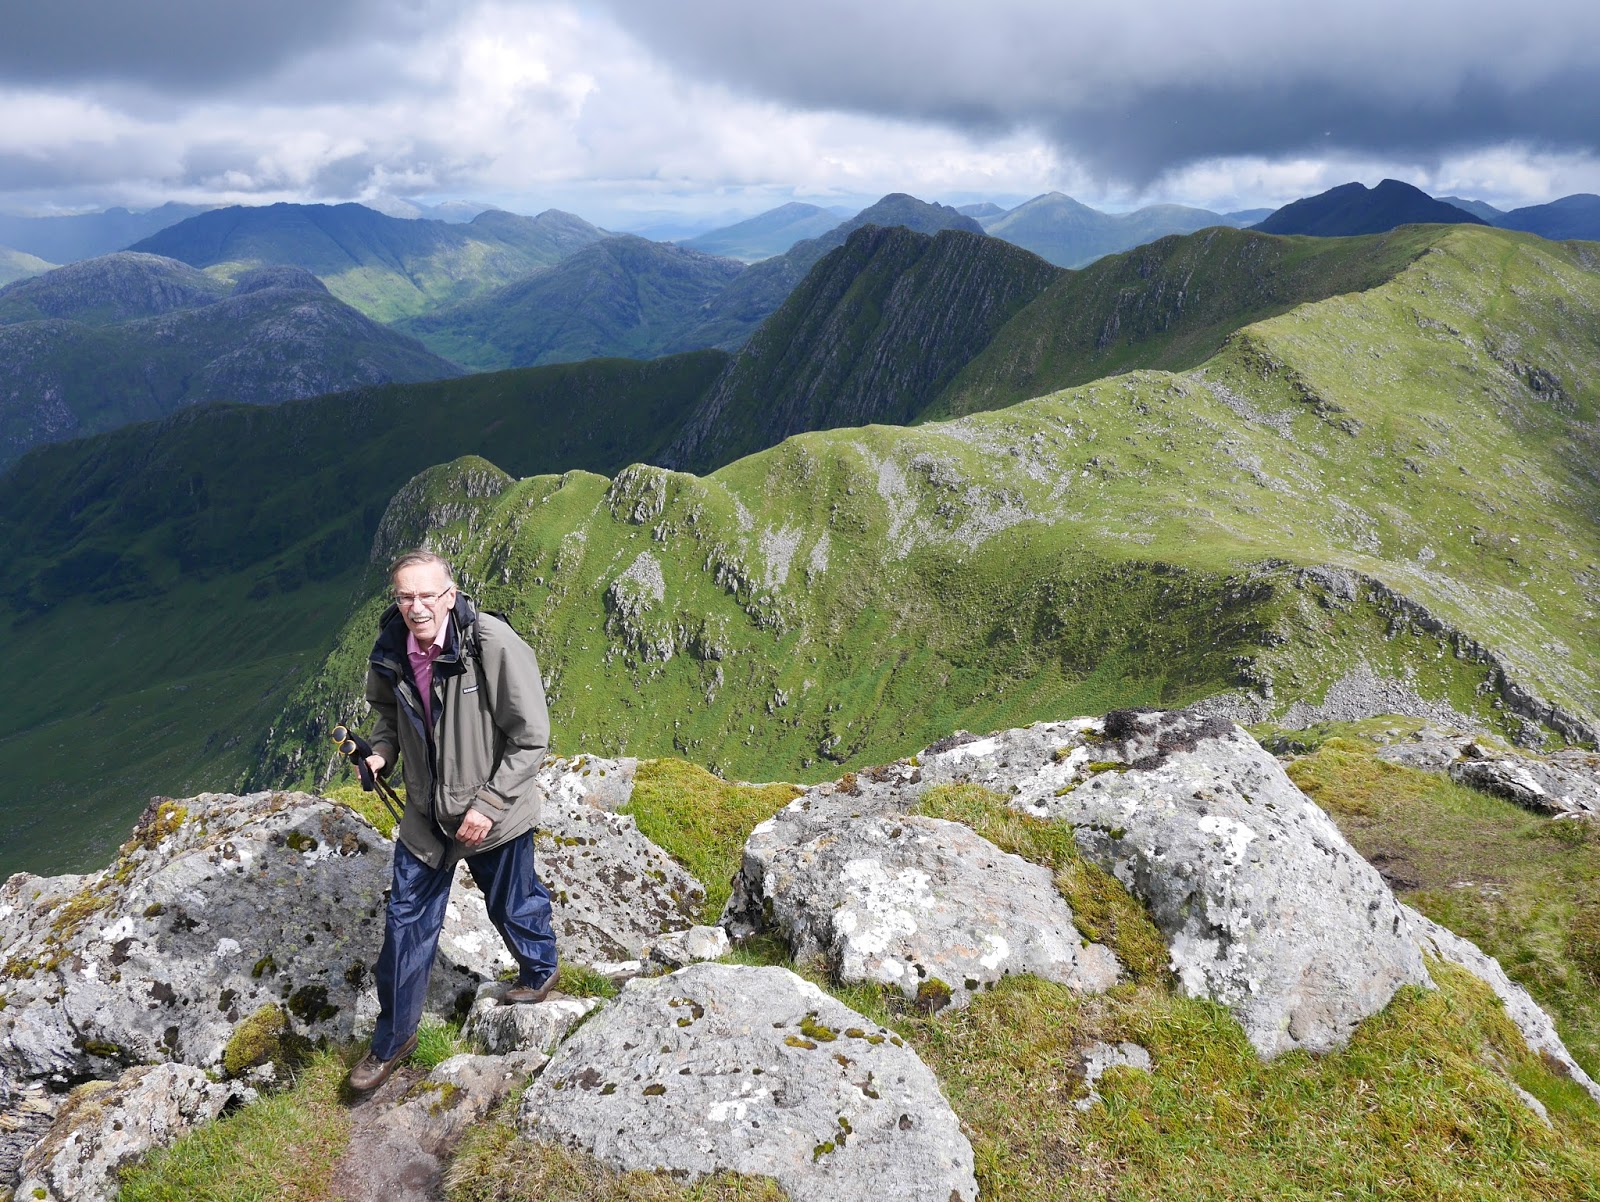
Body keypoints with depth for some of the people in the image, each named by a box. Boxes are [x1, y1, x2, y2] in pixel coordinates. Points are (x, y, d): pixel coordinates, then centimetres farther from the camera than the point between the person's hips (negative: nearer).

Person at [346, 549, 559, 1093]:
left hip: (494, 814, -4)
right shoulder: (391, 650, -10)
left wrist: (488, 805, -22)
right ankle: (393, 1038, 31)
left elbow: (532, 739, -21)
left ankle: (539, 971, 51)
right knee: (406, 921, 11)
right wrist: (382, 748, -6)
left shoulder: (495, 646, -27)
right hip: (426, 814, 4)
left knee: (512, 905, 18)